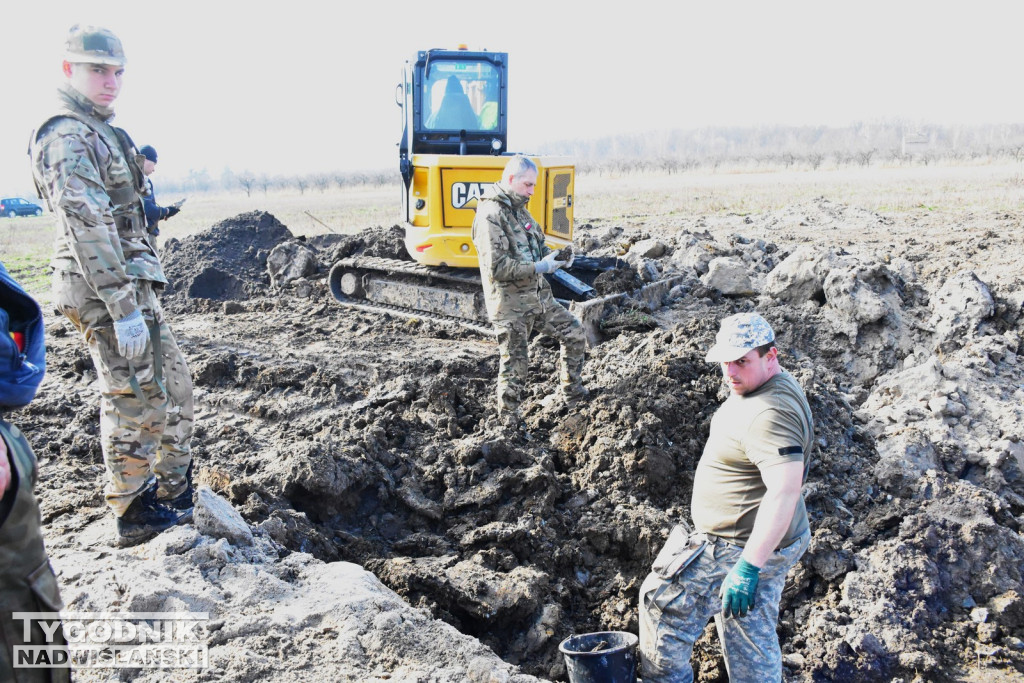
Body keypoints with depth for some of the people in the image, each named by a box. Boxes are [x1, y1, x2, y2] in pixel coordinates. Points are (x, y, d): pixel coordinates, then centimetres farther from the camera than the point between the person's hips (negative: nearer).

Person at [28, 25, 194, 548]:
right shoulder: (68, 138, -14)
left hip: (133, 285, 10)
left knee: (172, 383, 16)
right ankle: (134, 516, 10)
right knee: (134, 401, -2)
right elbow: (88, 228, -23)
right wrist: (123, 309, -26)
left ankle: (173, 492, 27)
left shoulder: (97, 132, 18)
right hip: (109, 290, -10)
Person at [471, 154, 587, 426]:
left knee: (575, 334, 13)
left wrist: (555, 257, 1)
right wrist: (539, 268, -22)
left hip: (538, 295, 9)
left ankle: (572, 391, 30)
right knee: (515, 362, 1)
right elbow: (497, 267, -25)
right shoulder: (490, 216, -18)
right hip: (510, 304, -9)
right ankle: (508, 420, 17)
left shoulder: (519, 209, 12)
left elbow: (538, 245, 23)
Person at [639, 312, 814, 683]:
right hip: (766, 545, 10)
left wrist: (748, 567, -32)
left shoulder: (770, 412, -26)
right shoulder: (753, 390, 8)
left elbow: (784, 492, -33)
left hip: (741, 547, -10)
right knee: (754, 642, 16)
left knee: (664, 600, 4)